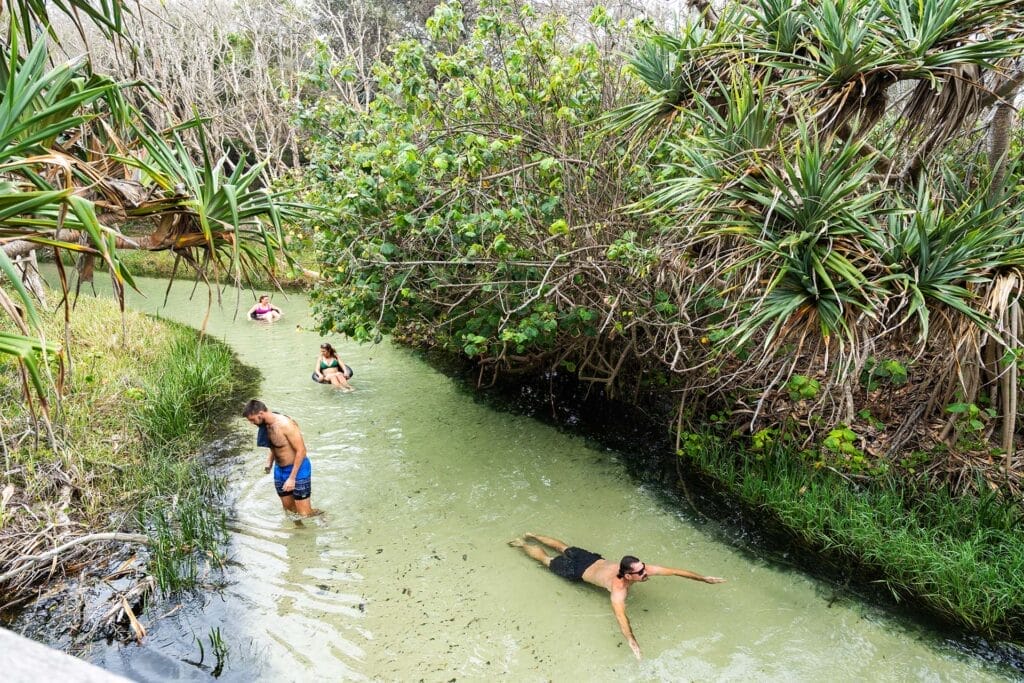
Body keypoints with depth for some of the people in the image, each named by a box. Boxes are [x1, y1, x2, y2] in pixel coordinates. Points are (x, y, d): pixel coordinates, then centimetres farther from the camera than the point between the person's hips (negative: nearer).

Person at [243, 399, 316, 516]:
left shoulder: (285, 424, -24)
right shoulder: (265, 426, 0)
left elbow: (301, 451, -22)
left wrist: (292, 478, -21)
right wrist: (269, 463, -1)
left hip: (298, 469, -8)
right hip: (279, 470, 8)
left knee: (305, 514, -5)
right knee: (289, 509, 16)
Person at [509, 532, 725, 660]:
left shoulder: (642, 569, -28)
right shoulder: (619, 588, -42)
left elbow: (674, 571, -25)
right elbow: (620, 614, -57)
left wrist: (704, 578, -26)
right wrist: (631, 640, -70)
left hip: (593, 558, 6)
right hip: (577, 570, -6)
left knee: (564, 548, 30)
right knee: (547, 560, 18)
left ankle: (533, 536, 49)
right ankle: (522, 544, 38)